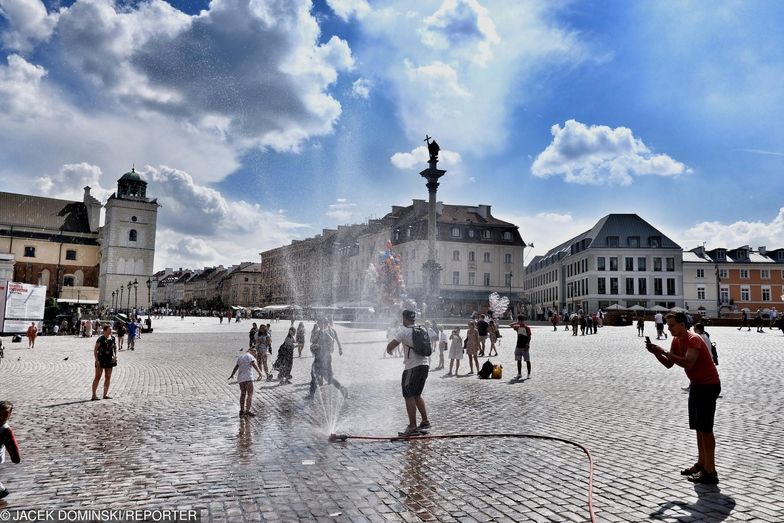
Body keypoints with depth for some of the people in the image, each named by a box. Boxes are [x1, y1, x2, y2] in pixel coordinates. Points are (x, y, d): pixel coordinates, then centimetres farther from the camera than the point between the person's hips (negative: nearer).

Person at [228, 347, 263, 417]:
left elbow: (236, 367, 34)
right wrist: (260, 373, -33)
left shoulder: (240, 357, 21)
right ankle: (247, 411, -17)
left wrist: (232, 375, 49)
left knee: (243, 394, 19)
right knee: (250, 394, -8)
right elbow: (254, 364, -21)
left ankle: (242, 411, 22)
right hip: (248, 377, -8)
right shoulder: (250, 356, -3)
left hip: (240, 378, 8)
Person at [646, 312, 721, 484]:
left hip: (708, 385, -9)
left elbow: (688, 363, -37)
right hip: (696, 384, 9)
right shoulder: (676, 341, 5)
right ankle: (701, 464, 25)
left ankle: (710, 472, -2)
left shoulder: (693, 339, -23)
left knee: (705, 428, -8)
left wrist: (664, 352, -34)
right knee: (698, 426, 15)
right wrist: (656, 353, -9)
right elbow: (669, 364, 7)